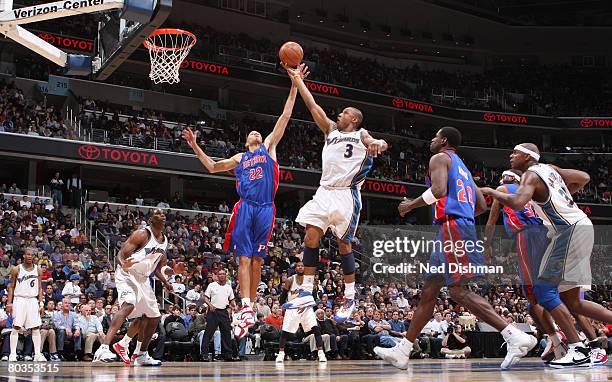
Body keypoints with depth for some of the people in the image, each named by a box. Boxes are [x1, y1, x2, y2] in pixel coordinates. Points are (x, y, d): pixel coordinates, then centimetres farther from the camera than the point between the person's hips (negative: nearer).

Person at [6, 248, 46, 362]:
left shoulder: (37, 270, 6)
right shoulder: (17, 269, -1)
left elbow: (40, 288, 9)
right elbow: (11, 287, 2)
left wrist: (41, 303, 1)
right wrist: (9, 303, -5)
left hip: (33, 300, 3)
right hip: (19, 300, -3)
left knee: (36, 328, 0)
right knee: (16, 327, -6)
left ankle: (38, 354, 2)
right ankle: (12, 354, -4)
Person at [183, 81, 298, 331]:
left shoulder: (269, 147, 19)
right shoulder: (239, 158, 24)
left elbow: (285, 116, 14)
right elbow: (212, 167, 31)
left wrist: (294, 86, 9)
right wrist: (195, 147, 24)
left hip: (265, 209, -1)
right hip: (245, 207, 1)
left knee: (257, 260, 0)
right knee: (244, 258, -10)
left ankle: (251, 306, 5)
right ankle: (245, 307, -19)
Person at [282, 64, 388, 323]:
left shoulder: (361, 135, 6)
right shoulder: (331, 130, 20)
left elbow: (382, 144, -13)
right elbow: (313, 106, 17)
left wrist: (378, 144, -37)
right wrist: (297, 80, 15)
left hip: (346, 195, -5)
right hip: (325, 192, 5)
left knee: (344, 244, -3)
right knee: (311, 237, -4)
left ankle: (350, 299, 6)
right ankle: (307, 293, -1)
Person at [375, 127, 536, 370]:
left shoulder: (440, 158, 0)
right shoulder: (461, 167, 27)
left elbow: (439, 190, -18)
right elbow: (481, 205, 23)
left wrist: (410, 206, -6)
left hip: (452, 227, -10)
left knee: (459, 291, -15)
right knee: (428, 292, 11)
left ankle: (515, 337, -22)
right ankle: (402, 351, 15)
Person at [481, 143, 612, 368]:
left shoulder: (531, 175, -7)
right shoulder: (549, 169, 19)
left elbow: (516, 203, -25)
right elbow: (584, 178, 26)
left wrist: (492, 192, -9)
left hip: (569, 230, -9)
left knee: (543, 290, -10)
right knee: (570, 301, 13)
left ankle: (578, 351, -15)